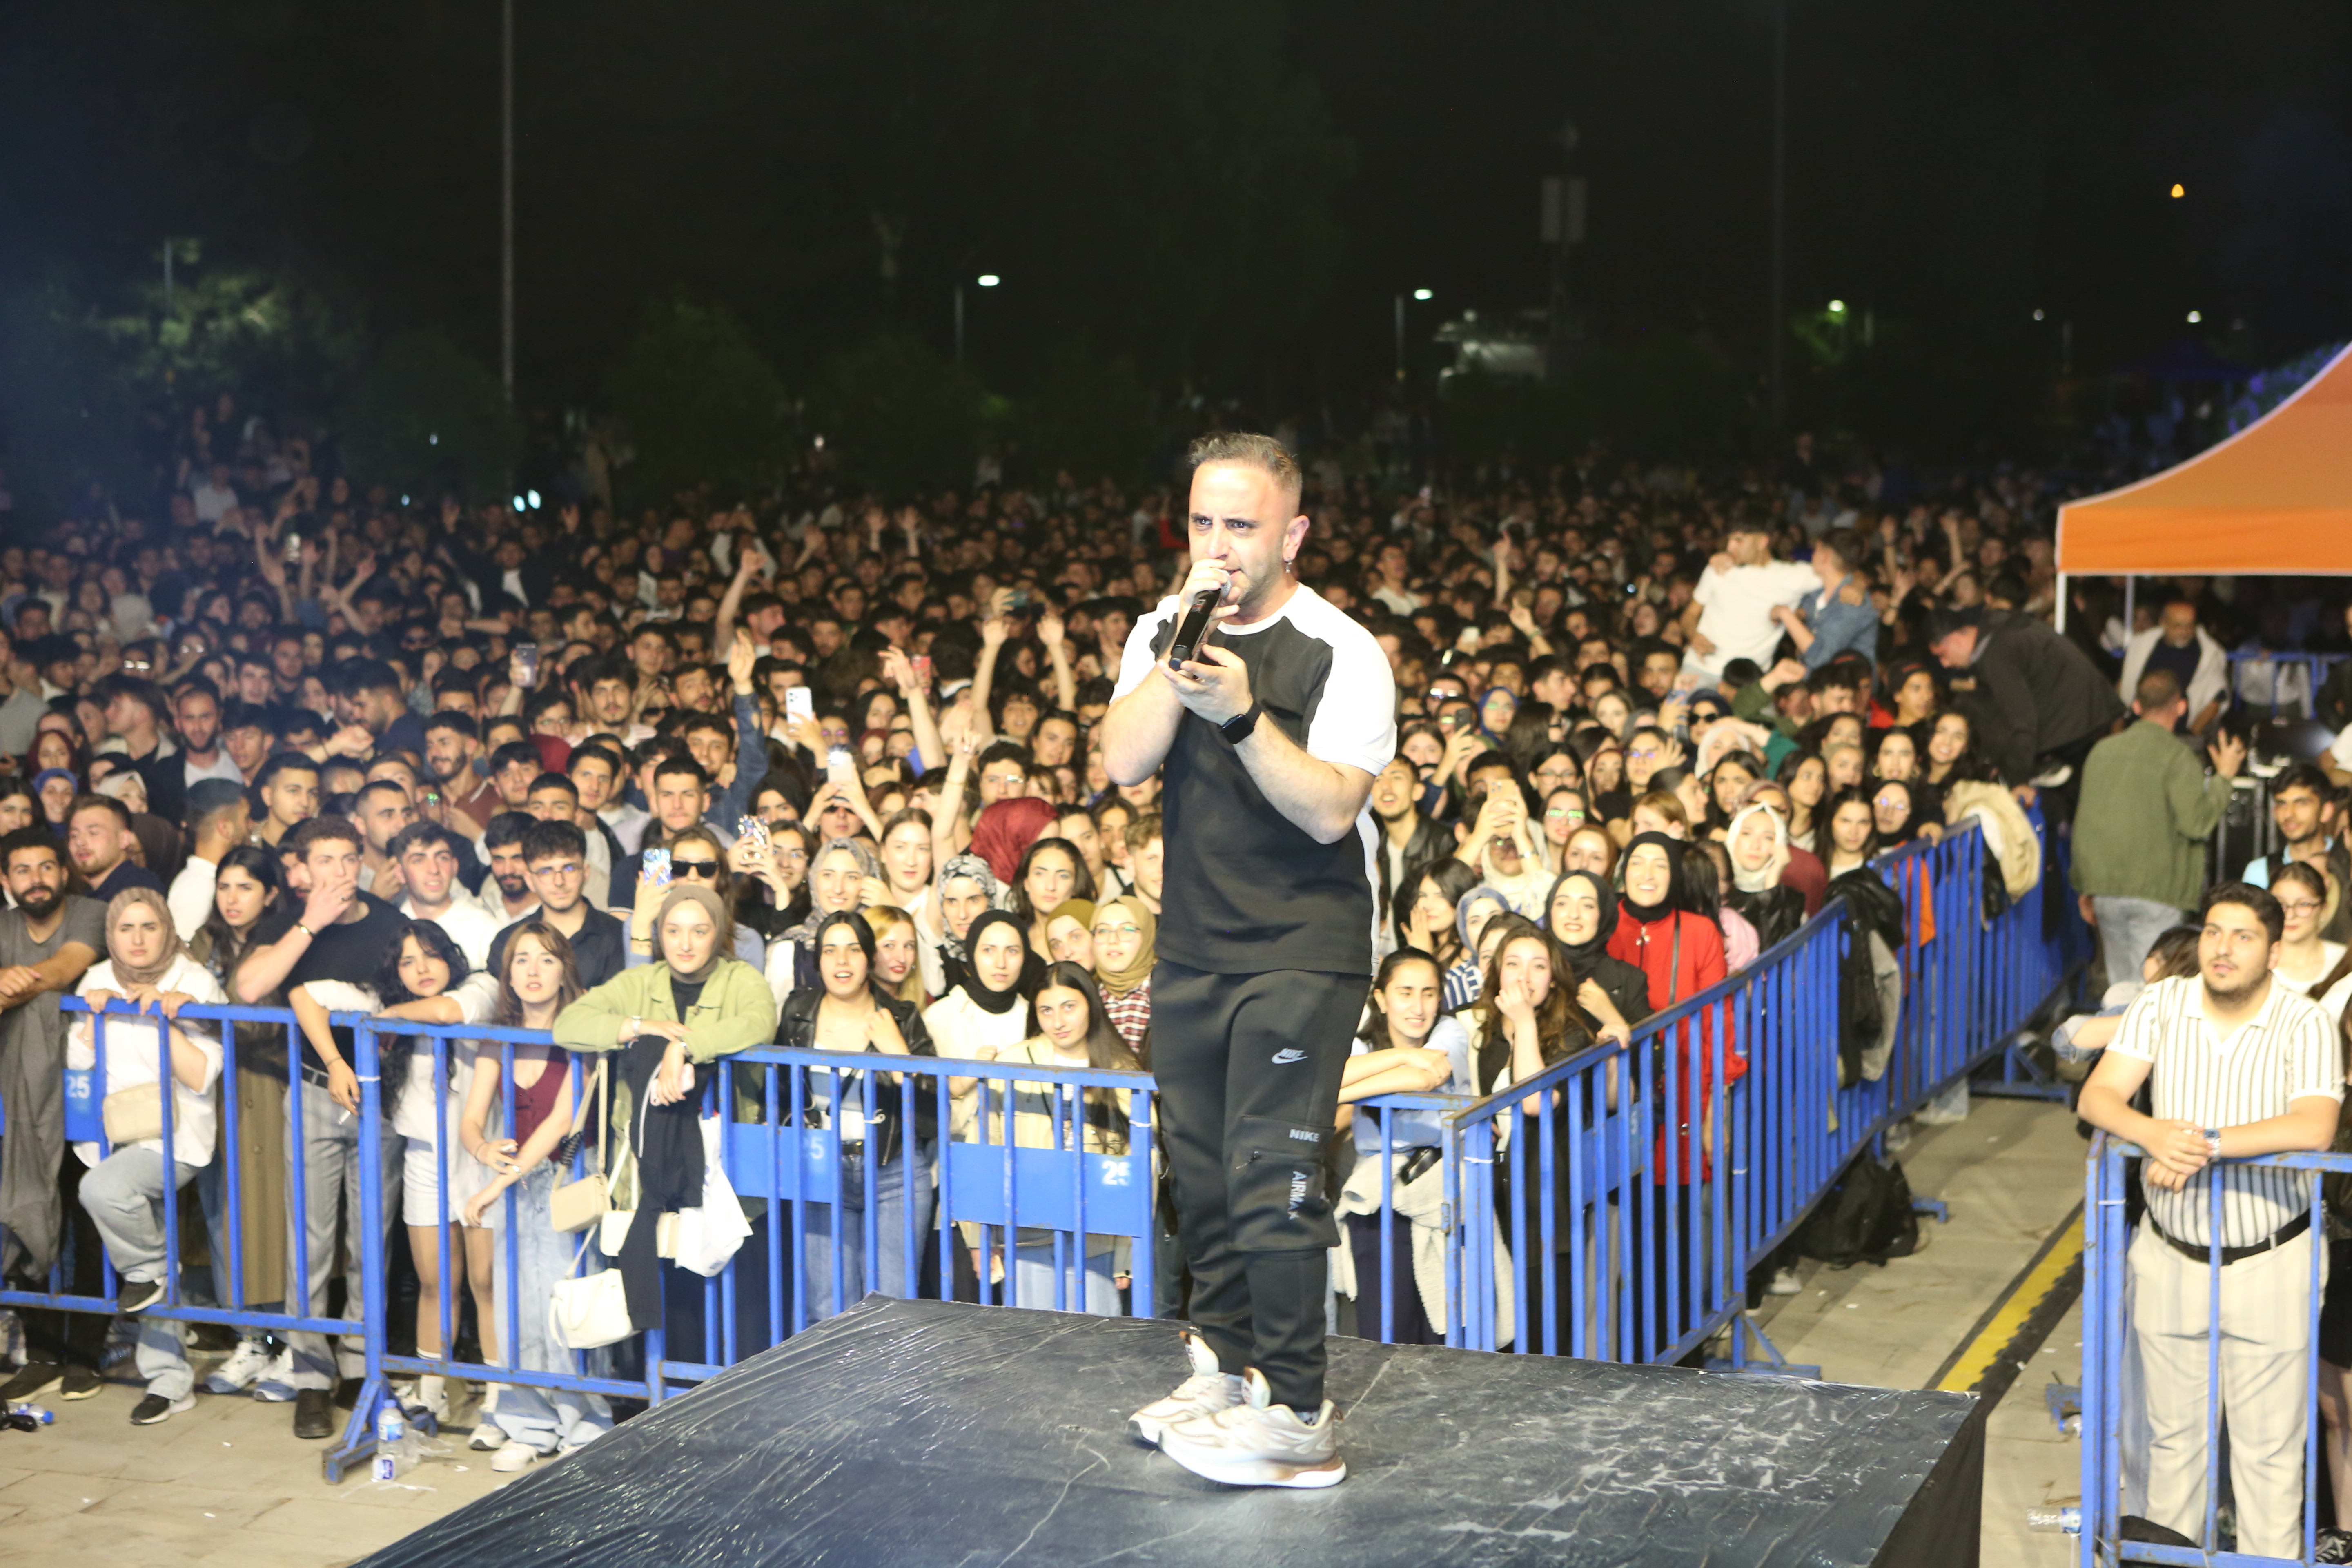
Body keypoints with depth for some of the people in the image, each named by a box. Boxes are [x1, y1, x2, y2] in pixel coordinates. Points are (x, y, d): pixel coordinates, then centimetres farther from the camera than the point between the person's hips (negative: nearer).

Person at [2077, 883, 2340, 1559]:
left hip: (2269, 1266, -3)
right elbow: (2098, 1096, -12)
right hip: (2170, 1258, 3)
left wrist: (2205, 1144, -32)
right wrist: (2155, 1134, -32)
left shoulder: (2302, 1024, -13)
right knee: (2173, 1429, 17)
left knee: (2269, 1446, 6)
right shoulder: (2161, 1006, -4)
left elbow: (2313, 1127, -28)